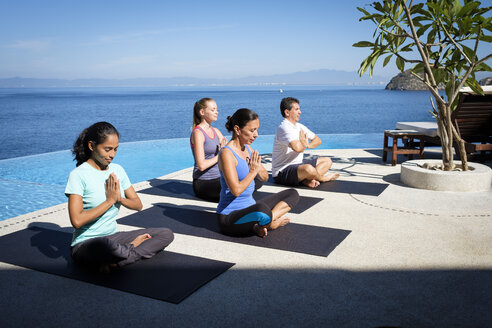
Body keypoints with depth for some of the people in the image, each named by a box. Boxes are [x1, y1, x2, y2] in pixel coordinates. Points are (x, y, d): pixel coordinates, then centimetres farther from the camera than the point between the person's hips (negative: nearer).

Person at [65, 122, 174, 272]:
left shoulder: (117, 170, 8)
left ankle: (113, 262, -18)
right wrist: (110, 200, -15)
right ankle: (133, 246, -9)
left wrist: (119, 198, -11)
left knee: (166, 234, -7)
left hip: (113, 237, 7)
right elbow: (77, 221, -22)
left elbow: (138, 204, 11)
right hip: (86, 244, -7)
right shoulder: (78, 175, -12)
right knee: (107, 245, -43)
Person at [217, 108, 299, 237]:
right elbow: (236, 190, -27)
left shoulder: (248, 148, 8)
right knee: (261, 209, -42)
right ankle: (270, 224, -4)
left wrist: (259, 168, -7)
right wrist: (253, 171, -14)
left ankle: (260, 224, -8)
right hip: (230, 217, -9)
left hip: (249, 209, 10)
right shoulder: (226, 153, -19)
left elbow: (265, 177, 15)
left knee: (292, 194, 12)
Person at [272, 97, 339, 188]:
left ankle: (306, 179, -15)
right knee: (308, 168, -38)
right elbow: (297, 148, -33)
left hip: (297, 164, 10)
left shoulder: (299, 126, 12)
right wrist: (305, 144, -7)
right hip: (282, 173, -10)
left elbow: (317, 140, 15)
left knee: (327, 161, 13)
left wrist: (307, 145, -9)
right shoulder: (284, 128, -18)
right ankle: (323, 178, -2)